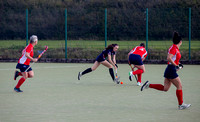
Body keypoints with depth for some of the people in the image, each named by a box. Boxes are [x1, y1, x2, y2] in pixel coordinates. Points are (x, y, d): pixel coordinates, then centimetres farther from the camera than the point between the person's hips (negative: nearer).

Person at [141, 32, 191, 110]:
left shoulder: (175, 48, 13)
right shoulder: (174, 48, -16)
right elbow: (168, 58, -26)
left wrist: (177, 64, 15)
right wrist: (176, 65, -23)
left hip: (169, 70, 9)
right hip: (171, 70, -9)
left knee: (165, 88, 11)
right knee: (179, 86, -1)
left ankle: (149, 85, 10)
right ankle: (181, 105, 6)